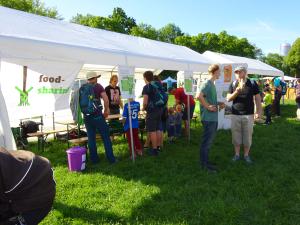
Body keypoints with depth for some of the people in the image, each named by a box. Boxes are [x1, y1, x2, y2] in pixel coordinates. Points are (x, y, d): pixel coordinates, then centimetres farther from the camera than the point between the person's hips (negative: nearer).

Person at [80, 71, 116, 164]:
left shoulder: (81, 88, 9)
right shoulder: (97, 86, -4)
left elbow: (79, 102, 13)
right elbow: (106, 99, -16)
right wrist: (106, 110, -4)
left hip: (86, 117, 5)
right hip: (97, 116, -4)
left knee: (91, 138, 11)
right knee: (106, 137, 3)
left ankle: (94, 159, 17)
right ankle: (111, 159, 7)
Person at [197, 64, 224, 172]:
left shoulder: (212, 84, 15)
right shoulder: (207, 83, -14)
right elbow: (199, 96, -29)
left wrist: (218, 103, 10)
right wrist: (208, 107, -22)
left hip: (213, 117, 10)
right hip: (208, 118, -10)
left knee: (209, 140, 16)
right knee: (207, 141, -1)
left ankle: (205, 161, 28)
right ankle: (204, 164, 9)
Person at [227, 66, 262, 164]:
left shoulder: (252, 83, -1)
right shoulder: (233, 84, 2)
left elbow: (257, 98, 2)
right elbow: (228, 98, -2)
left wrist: (259, 111, -5)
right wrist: (237, 91, -17)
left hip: (248, 114, -1)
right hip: (235, 114, 1)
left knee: (248, 135, 7)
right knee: (236, 135, 7)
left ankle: (246, 154, 21)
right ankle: (237, 154, 21)